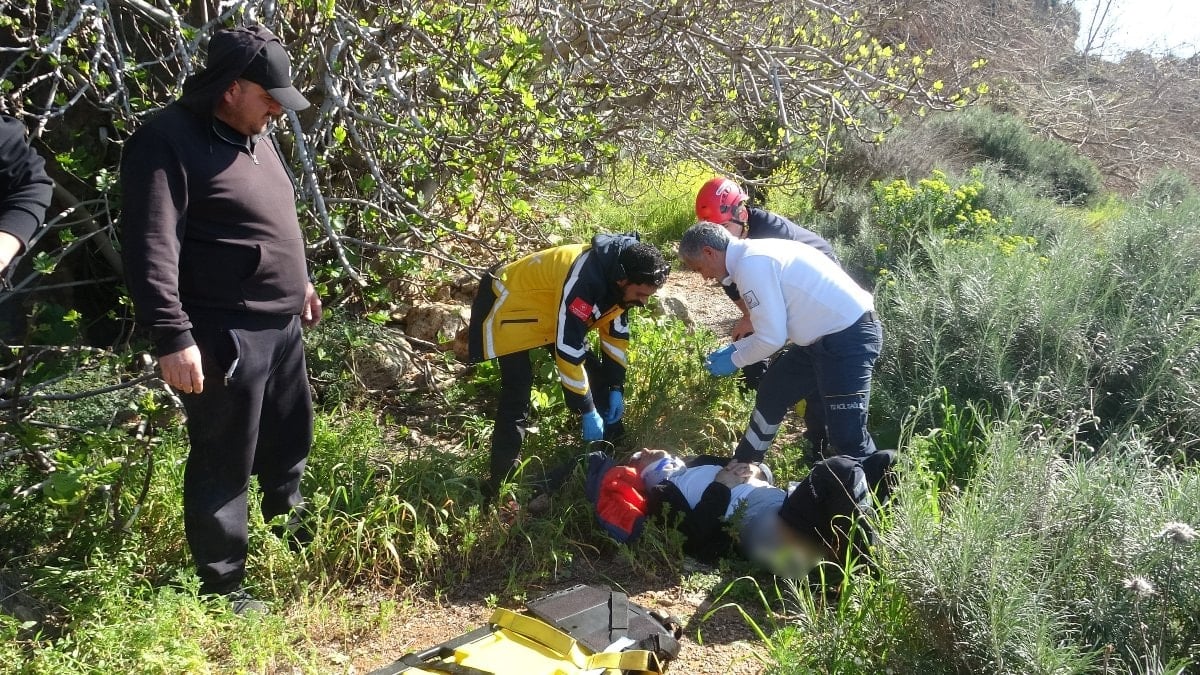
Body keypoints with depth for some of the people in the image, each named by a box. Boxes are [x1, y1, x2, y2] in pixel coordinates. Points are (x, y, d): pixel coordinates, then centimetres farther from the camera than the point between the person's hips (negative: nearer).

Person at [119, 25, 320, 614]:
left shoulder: (254, 135, 12)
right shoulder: (169, 143, -17)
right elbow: (151, 253, -23)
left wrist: (299, 281, 29)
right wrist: (172, 337, -27)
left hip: (282, 325, 9)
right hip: (225, 335, -9)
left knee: (289, 439, 24)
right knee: (224, 462, 2)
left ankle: (290, 529, 48)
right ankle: (222, 586, 17)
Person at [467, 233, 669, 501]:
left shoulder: (615, 276, -12)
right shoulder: (583, 283, -39)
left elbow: (616, 332, 2)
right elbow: (569, 351, -36)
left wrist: (616, 388, 0)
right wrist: (588, 411, -27)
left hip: (548, 309, 9)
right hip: (510, 308, -9)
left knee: (598, 373, 6)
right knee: (517, 394, -16)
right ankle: (501, 483, -8)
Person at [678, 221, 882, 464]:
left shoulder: (750, 265, -19)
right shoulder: (754, 254, 11)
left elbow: (771, 339, -19)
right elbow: (775, 325, 20)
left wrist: (734, 360, -3)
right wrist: (734, 348, 18)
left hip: (849, 338, -11)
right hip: (824, 334, 11)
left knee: (846, 434, -11)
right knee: (772, 394, 21)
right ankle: (741, 468, 36)